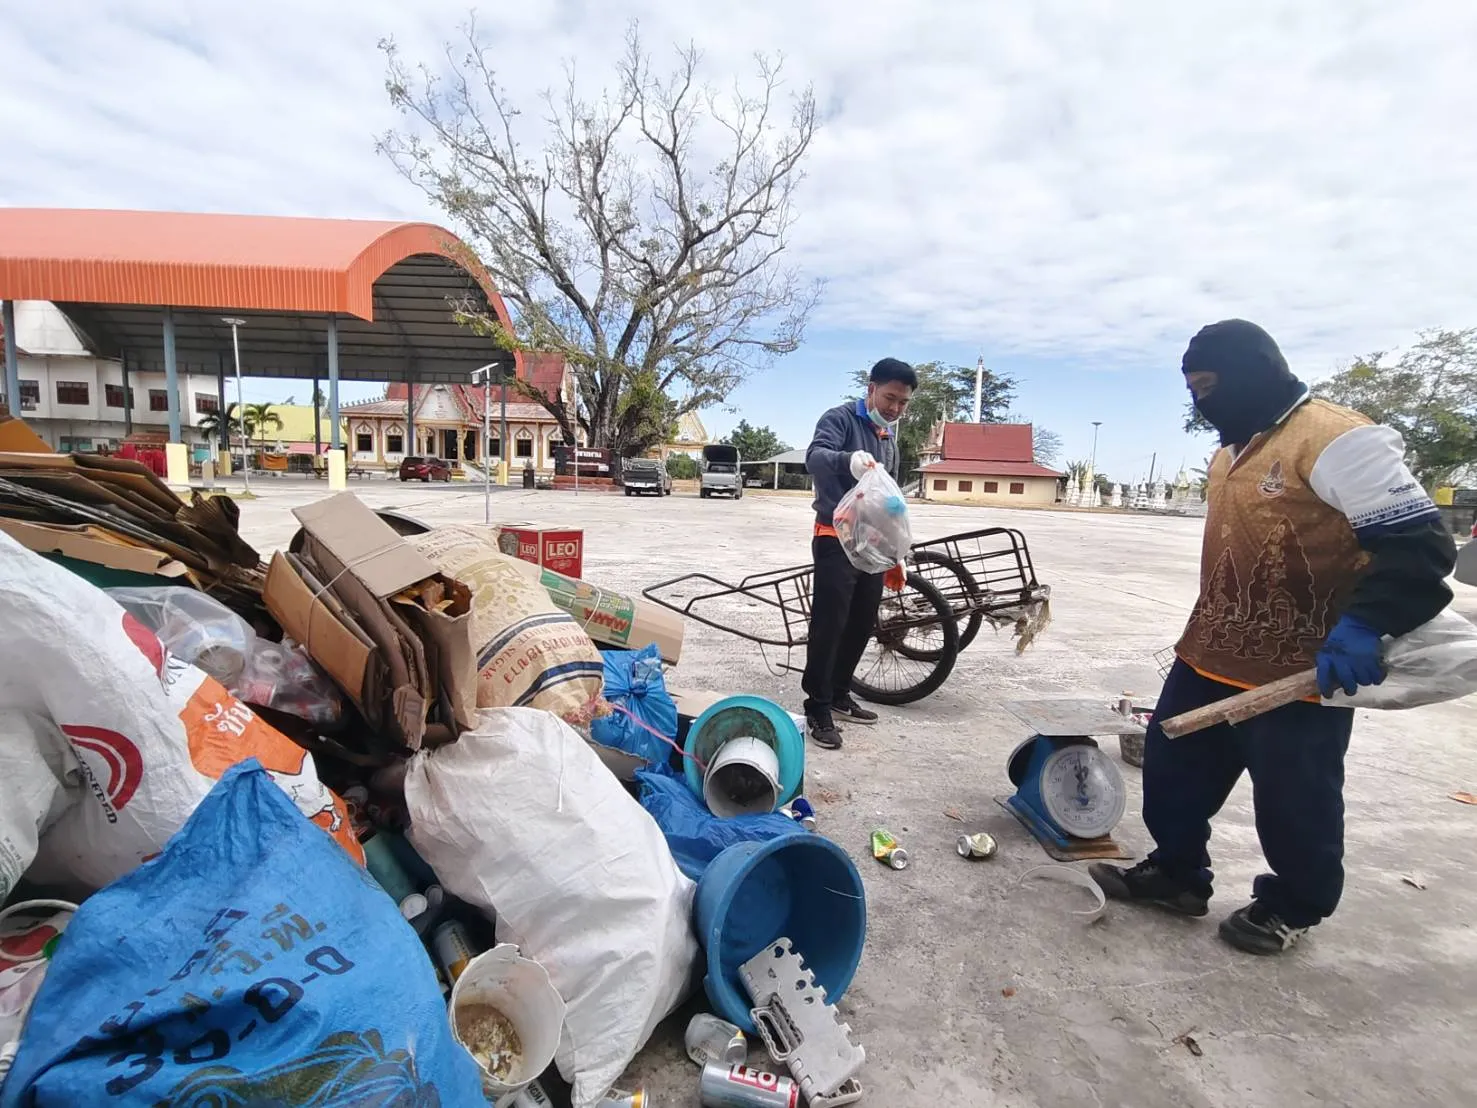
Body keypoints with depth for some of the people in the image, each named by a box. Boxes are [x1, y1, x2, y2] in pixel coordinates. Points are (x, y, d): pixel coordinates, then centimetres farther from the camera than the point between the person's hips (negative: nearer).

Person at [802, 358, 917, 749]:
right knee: (828, 625, -8)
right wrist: (849, 459, -49)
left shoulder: (890, 436, 17)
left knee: (862, 624, 12)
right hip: (837, 540, -8)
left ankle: (839, 694, 25)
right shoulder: (841, 419, -6)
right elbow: (815, 457, -27)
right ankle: (817, 709, 0)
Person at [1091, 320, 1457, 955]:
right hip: (1209, 661, 9)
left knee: (1294, 804, 11)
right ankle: (1176, 873, 35)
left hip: (1300, 676, -8)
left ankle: (1293, 907, 35)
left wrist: (1364, 624, -31)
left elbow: (1419, 543, -20)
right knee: (1171, 770, 16)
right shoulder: (1227, 453, 12)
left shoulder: (1335, 438, -16)